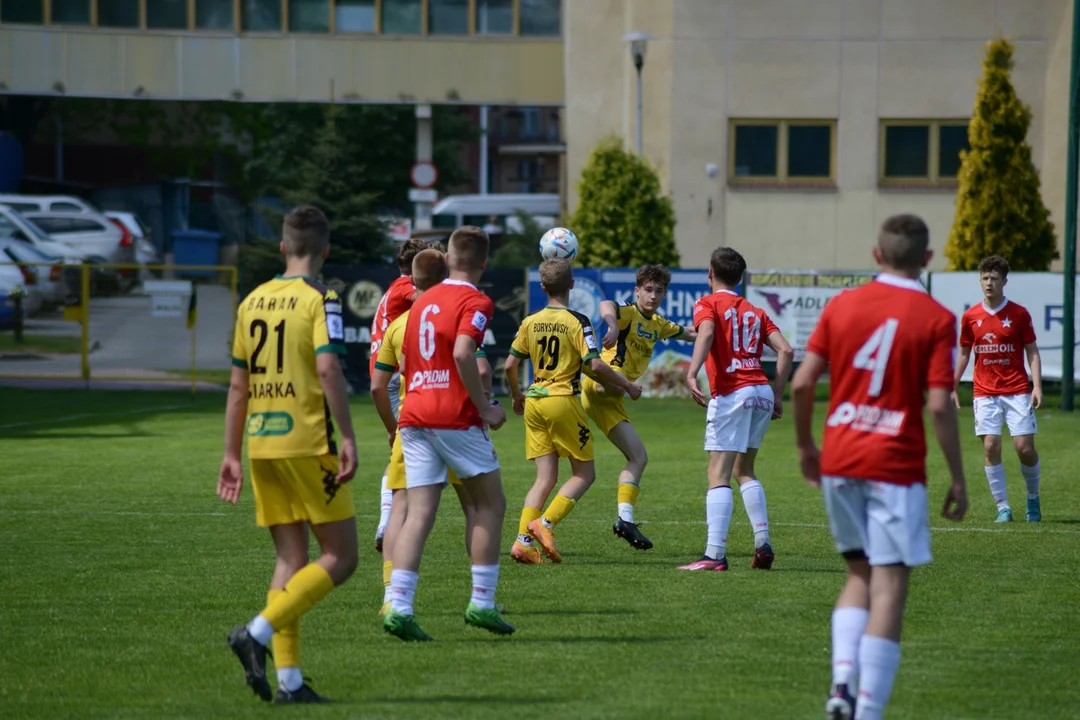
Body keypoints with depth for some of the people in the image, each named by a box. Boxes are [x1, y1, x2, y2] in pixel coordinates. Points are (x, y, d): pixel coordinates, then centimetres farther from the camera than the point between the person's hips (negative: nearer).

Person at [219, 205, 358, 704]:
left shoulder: (252, 302, 12)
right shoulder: (320, 300, -7)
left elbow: (238, 383, 15)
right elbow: (328, 368, -19)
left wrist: (232, 454, 20)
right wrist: (348, 438, -18)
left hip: (262, 446, 6)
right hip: (308, 444, -6)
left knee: (291, 559, 10)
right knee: (340, 556, 1)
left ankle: (288, 679, 4)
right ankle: (258, 633, -14)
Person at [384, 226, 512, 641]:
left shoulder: (422, 301, 19)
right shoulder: (476, 302, -4)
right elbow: (462, 353, -20)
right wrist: (485, 408, -13)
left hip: (413, 416, 6)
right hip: (455, 416, -6)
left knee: (419, 514, 1)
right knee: (490, 503, 9)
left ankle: (398, 607, -12)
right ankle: (482, 603, 5)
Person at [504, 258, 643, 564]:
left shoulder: (530, 322, 6)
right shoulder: (577, 322, -8)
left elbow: (510, 365, 9)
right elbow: (595, 365, -15)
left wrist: (517, 396, 28)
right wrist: (628, 386, -1)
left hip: (534, 402, 5)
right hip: (563, 401, -5)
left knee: (545, 478, 8)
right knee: (584, 473, 6)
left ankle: (524, 539, -5)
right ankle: (545, 523, -11)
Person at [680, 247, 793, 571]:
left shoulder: (708, 304, 5)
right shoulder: (755, 312, 21)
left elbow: (706, 333, -17)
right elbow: (785, 351, 9)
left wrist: (692, 374, -29)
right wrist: (777, 395, 13)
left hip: (731, 395, -6)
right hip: (762, 391, 6)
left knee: (718, 475, -8)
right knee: (744, 471, 22)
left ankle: (715, 554, -18)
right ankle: (763, 544, 12)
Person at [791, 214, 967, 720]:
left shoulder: (841, 305, 5)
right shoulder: (936, 320, -6)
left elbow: (801, 383, 2)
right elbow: (939, 405, -11)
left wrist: (805, 445, 17)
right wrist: (957, 480, -3)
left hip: (838, 462, 4)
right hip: (896, 467, -4)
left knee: (859, 576, 19)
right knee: (889, 586, 0)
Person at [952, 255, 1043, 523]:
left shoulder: (1019, 314, 0)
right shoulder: (970, 316, 5)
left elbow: (1032, 352, 2)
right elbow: (964, 354, 14)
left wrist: (1037, 386, -9)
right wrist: (952, 388, 9)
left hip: (1017, 391, -2)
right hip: (985, 394, 2)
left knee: (1025, 447, -7)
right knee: (991, 447, -7)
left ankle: (1033, 497, 18)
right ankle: (1003, 507, 0)